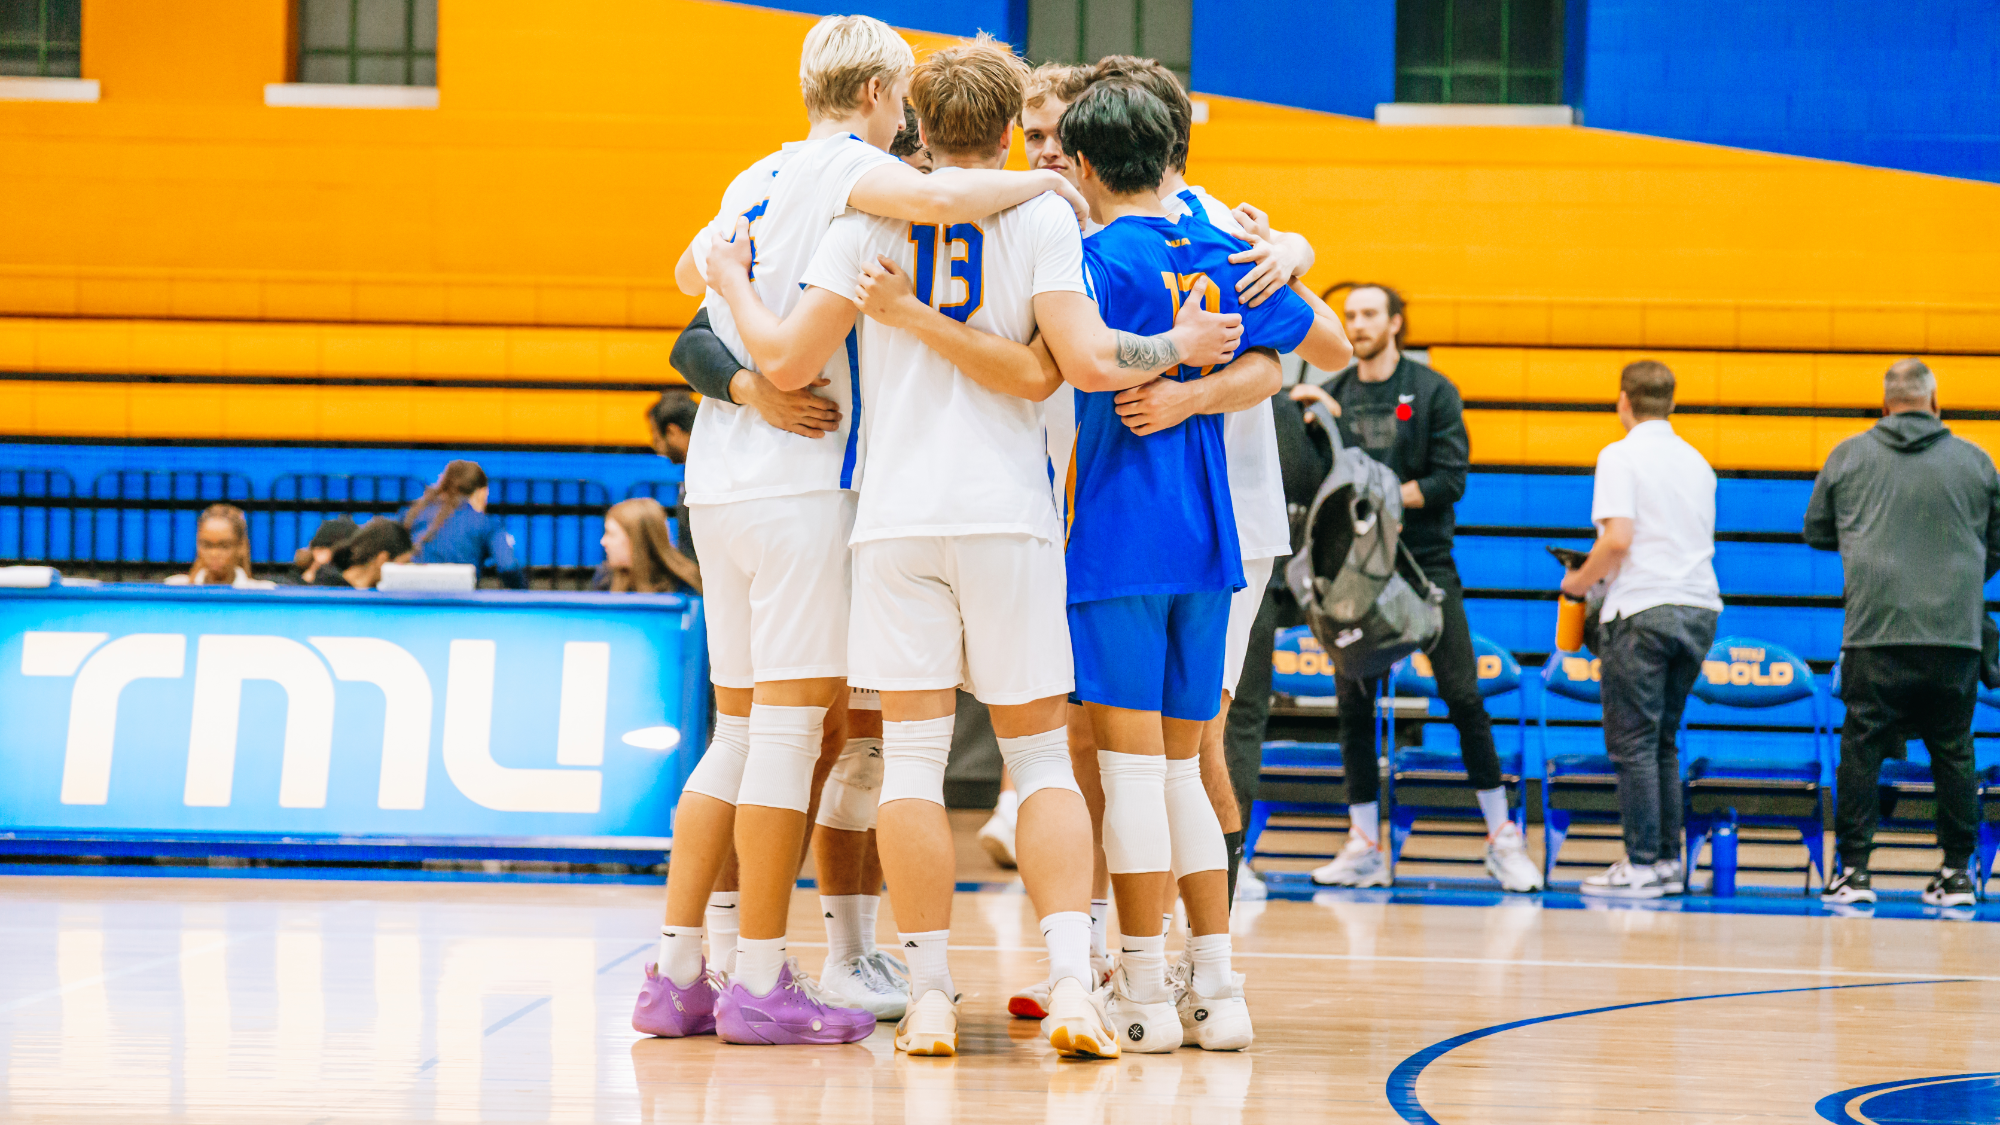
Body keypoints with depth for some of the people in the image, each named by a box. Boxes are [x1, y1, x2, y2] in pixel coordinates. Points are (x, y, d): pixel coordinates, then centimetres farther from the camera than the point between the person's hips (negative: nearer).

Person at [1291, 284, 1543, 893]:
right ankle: (1364, 847, 8)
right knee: (1354, 706, 1)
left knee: (1464, 698, -5)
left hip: (1426, 564, -3)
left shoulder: (1432, 391, 1)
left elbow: (1450, 480, -7)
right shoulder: (1331, 396, 9)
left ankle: (1503, 837, 3)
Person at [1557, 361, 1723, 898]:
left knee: (1633, 741, -2)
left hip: (1642, 610, -6)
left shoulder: (1621, 456, -5)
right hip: (1698, 607, 7)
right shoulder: (1696, 461, 16)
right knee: (1663, 742, 15)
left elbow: (1619, 538, -16)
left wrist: (1579, 581, 0)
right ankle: (1670, 860, 12)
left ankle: (1642, 864, -6)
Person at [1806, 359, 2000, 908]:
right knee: (1953, 751, 9)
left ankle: (1853, 868, 0)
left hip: (1876, 629, -1)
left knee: (1861, 748, 3)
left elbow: (1817, 531, 14)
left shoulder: (1849, 457, 4)